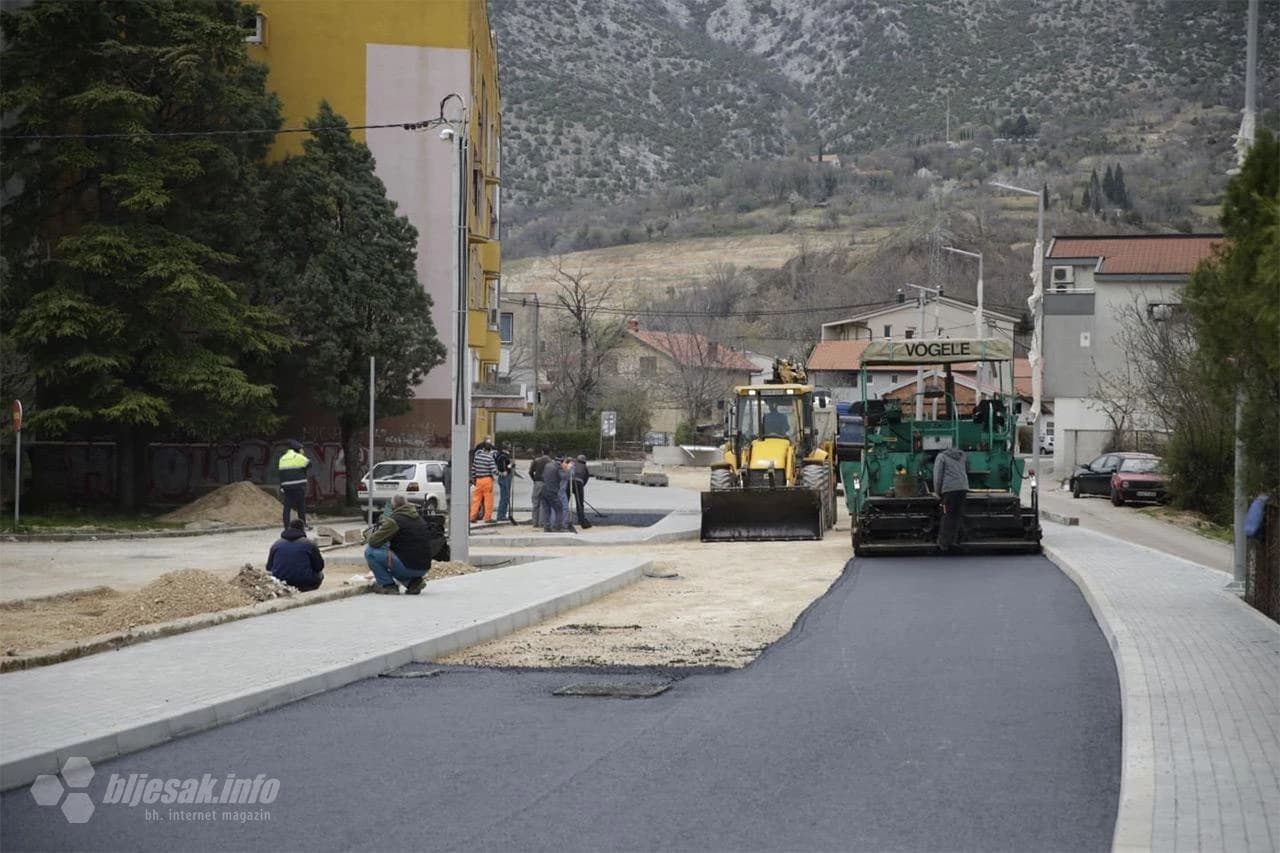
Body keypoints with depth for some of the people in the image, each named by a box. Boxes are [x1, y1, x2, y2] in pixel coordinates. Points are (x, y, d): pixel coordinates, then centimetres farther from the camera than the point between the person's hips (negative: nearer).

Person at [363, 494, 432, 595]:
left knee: (370, 551, -1)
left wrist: (372, 532, 15)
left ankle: (388, 585, -1)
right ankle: (414, 581, 13)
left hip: (408, 566, -8)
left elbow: (373, 542, -8)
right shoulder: (420, 519, 16)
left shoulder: (394, 520, -8)